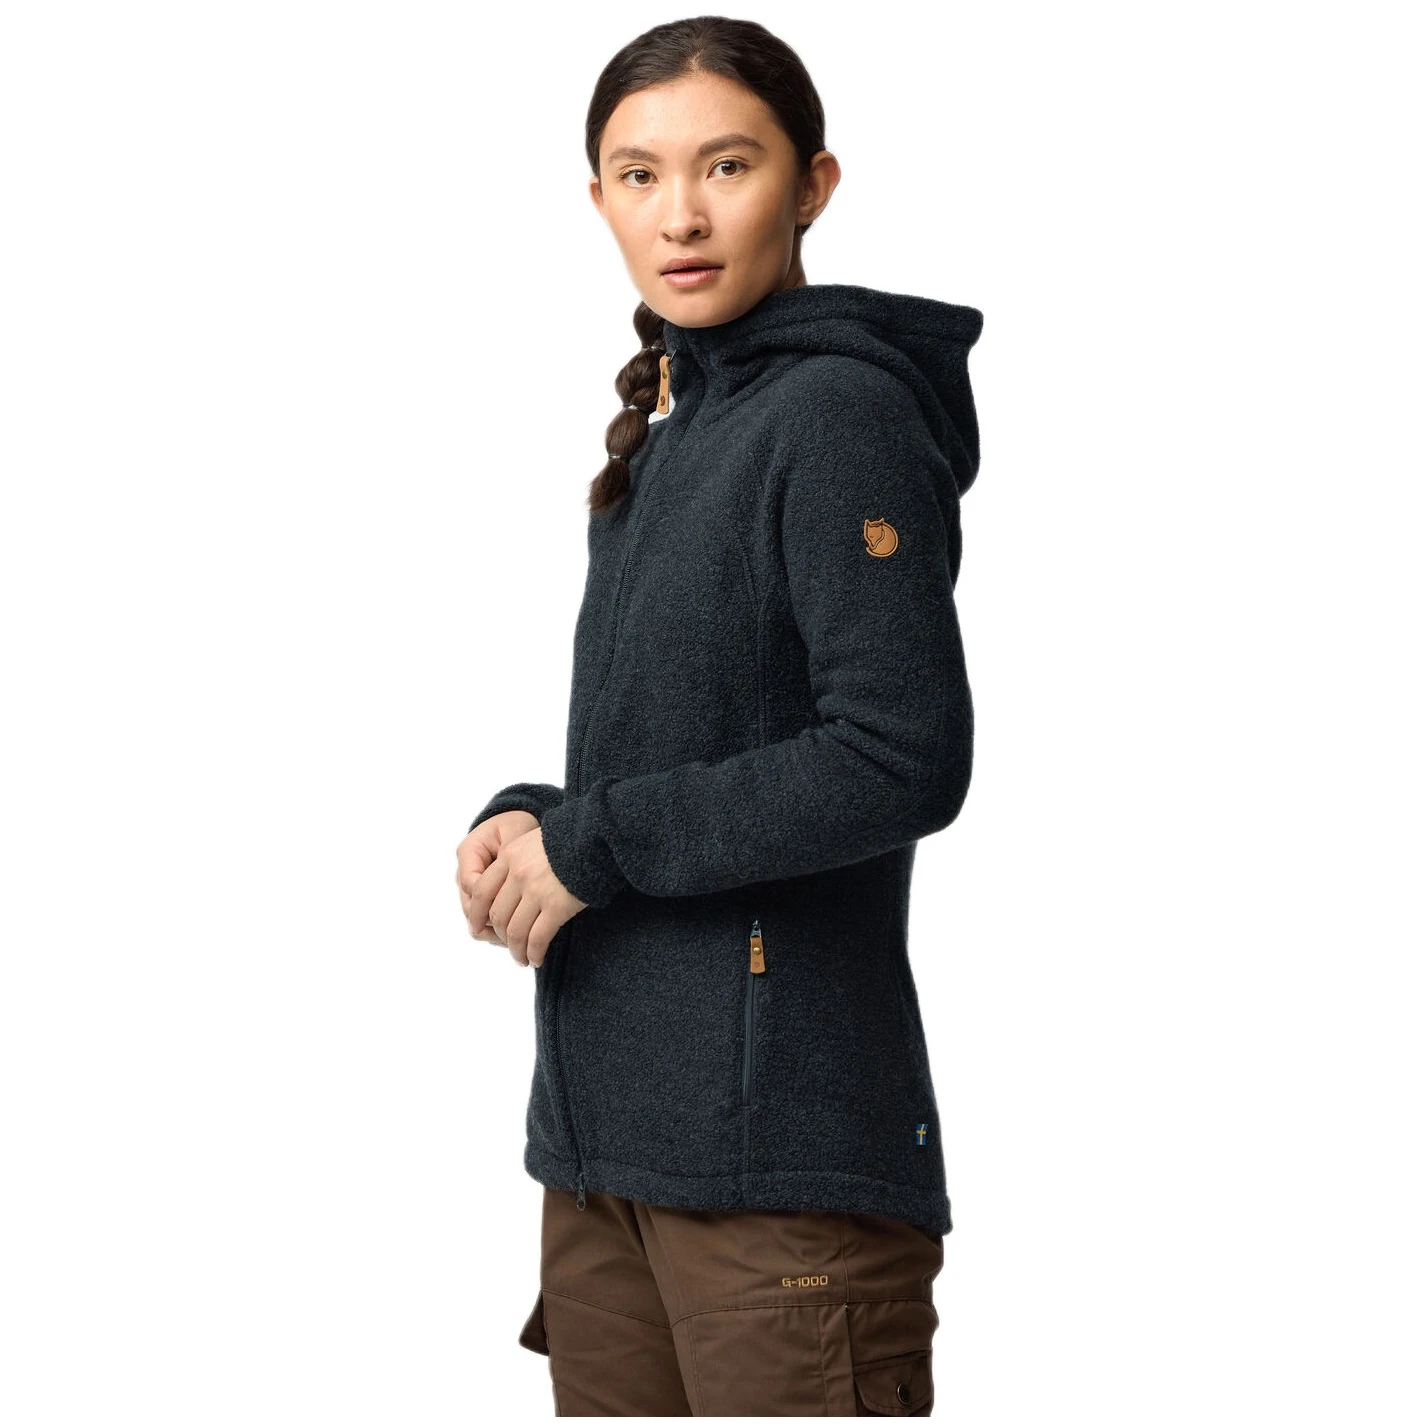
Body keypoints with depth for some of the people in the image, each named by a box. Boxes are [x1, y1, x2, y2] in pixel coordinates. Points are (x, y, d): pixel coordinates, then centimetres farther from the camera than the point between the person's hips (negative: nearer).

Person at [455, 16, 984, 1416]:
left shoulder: (842, 412, -11)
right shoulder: (667, 435, 16)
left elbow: (905, 760, -21)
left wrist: (591, 844, -14)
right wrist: (525, 826, 1)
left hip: (781, 1142, -8)